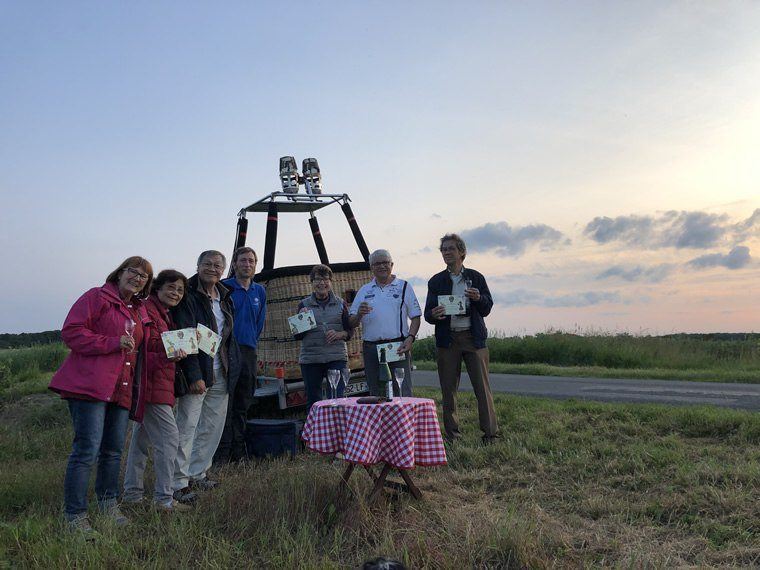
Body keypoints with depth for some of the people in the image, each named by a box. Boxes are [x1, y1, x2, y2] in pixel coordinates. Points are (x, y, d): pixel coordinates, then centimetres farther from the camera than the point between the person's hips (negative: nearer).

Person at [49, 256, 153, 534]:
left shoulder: (140, 313, 22)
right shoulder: (97, 297, 0)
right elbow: (71, 332, -10)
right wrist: (113, 343, -17)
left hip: (122, 390, 8)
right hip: (90, 385, -7)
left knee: (114, 450, 13)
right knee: (87, 449, -10)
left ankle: (108, 505, 28)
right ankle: (75, 515, -1)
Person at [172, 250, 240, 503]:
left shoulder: (224, 298, 14)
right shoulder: (188, 296, -8)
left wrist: (232, 368, 12)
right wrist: (194, 375, -21)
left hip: (221, 373, 7)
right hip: (197, 371, -7)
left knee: (213, 425, 11)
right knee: (187, 425, -5)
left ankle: (197, 474, 24)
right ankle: (179, 483, 3)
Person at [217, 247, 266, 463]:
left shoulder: (259, 291, 13)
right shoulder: (224, 288, -5)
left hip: (249, 352, 5)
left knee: (243, 405, 9)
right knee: (225, 404, -5)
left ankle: (239, 452, 17)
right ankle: (222, 454, -1)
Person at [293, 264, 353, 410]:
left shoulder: (340, 304, 10)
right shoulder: (304, 305, 8)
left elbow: (349, 332, 11)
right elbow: (297, 336, 8)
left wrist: (338, 334, -9)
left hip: (337, 358, 0)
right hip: (310, 358, 0)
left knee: (338, 398, -7)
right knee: (313, 400, 5)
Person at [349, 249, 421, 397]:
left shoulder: (404, 286, 10)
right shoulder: (364, 291, 16)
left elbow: (415, 317, 5)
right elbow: (352, 323, 12)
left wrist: (410, 338, -11)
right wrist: (359, 314, -10)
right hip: (371, 349, 3)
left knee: (403, 393, -8)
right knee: (376, 394, 7)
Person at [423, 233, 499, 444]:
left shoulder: (475, 277, 8)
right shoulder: (436, 281, 10)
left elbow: (486, 309, 7)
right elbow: (427, 313, 6)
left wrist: (478, 298, -15)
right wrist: (434, 314, -18)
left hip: (473, 337, -1)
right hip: (447, 339, 1)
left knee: (482, 387, -2)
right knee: (448, 389, 3)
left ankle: (490, 432, 6)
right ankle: (452, 434, 12)